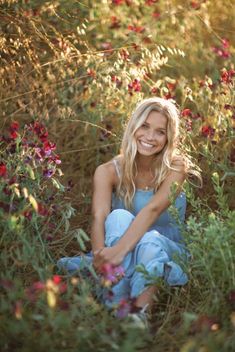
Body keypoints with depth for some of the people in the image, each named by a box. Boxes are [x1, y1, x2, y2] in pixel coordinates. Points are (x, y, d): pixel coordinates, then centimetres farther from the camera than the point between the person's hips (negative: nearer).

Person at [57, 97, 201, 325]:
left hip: (167, 253, -1)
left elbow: (152, 210, -28)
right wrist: (101, 256, -45)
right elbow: (99, 218, -23)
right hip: (123, 264, 1)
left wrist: (119, 250, -45)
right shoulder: (109, 172, -6)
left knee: (151, 240, -36)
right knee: (119, 217, -32)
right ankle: (116, 307, -43)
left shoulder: (176, 167, -10)